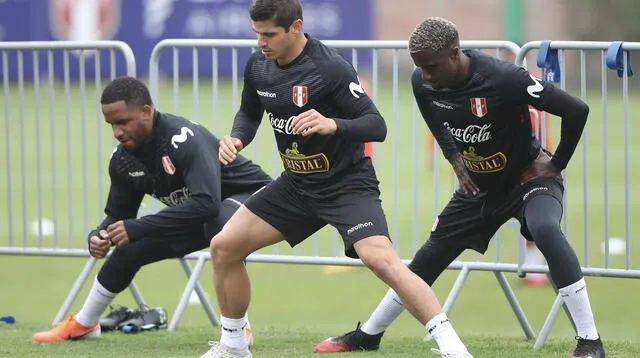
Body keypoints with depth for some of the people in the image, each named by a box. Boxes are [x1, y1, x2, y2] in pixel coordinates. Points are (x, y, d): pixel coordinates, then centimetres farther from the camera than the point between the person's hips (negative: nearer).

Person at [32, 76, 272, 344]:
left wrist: (137, 228, -44)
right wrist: (99, 236, -23)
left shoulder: (184, 140, -34)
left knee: (218, 221, -40)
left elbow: (208, 203, -46)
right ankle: (83, 324, 29)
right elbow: (118, 214, 2)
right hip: (197, 218, 8)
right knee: (128, 249, 3)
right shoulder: (123, 158, -9)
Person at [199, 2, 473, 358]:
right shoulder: (258, 66, -2)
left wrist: (333, 125, -42)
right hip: (297, 184, 7)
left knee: (381, 259, -29)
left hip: (348, 182, -7)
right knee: (224, 247, 3)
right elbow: (249, 113, 17)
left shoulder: (331, 68, -23)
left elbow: (377, 126, -24)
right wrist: (236, 139, -5)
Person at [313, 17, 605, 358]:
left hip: (528, 176, -6)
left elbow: (576, 110, -29)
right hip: (479, 187, 6)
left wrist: (557, 164, -18)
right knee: (429, 258, 10)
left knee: (545, 229, -34)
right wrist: (455, 158, 1)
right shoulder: (422, 84, -14)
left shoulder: (505, 79, -33)